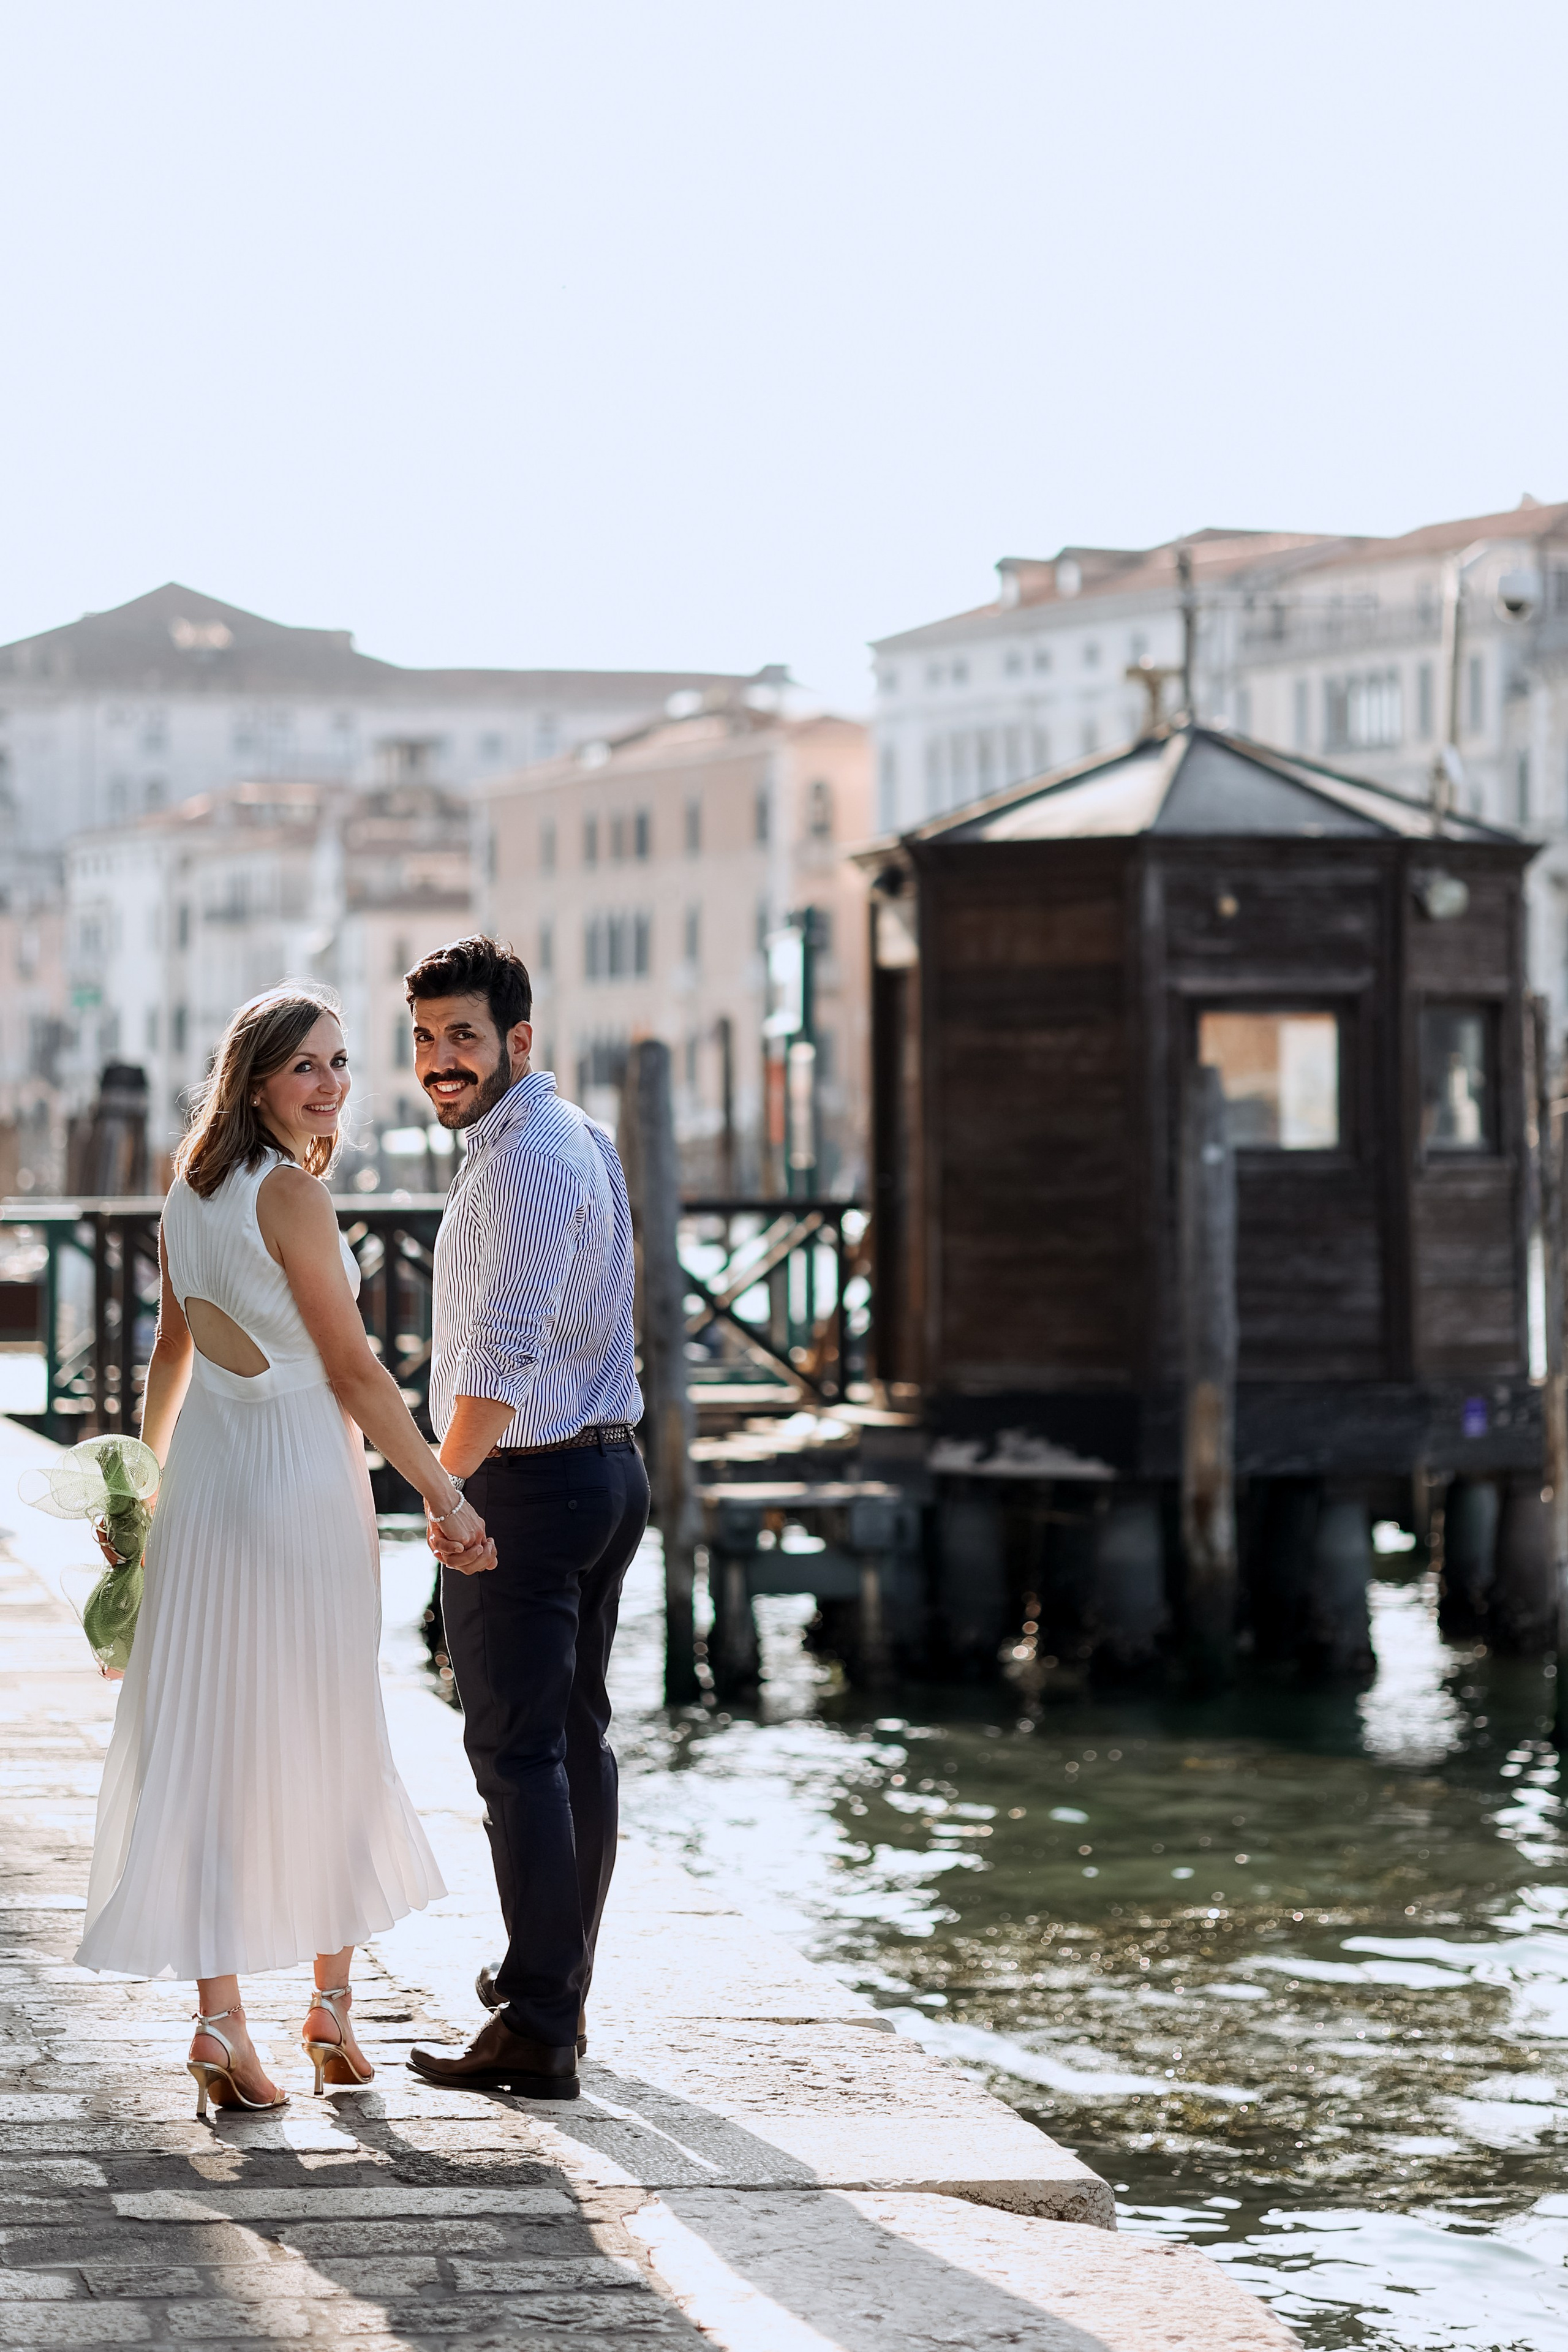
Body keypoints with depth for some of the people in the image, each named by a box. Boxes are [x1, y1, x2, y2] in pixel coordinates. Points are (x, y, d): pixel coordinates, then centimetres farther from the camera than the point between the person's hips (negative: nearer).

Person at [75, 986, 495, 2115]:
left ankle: (221, 2014, 1)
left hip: (205, 1473, 7)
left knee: (210, 1740, 5)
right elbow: (355, 1370, -15)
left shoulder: (189, 1193, 7)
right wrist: (447, 1496, -10)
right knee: (329, 1741, 9)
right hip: (302, 1473, -7)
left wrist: (147, 1479, 27)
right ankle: (333, 2002, 20)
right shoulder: (292, 1196, -16)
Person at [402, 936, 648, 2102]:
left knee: (516, 1749, -9)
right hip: (610, 1466, 10)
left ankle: (537, 2032, -9)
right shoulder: (582, 1135, 15)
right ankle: (560, 1982, 30)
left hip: (527, 1481, -10)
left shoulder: (525, 1160, -18)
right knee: (578, 1734, 18)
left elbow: (500, 1355, -25)